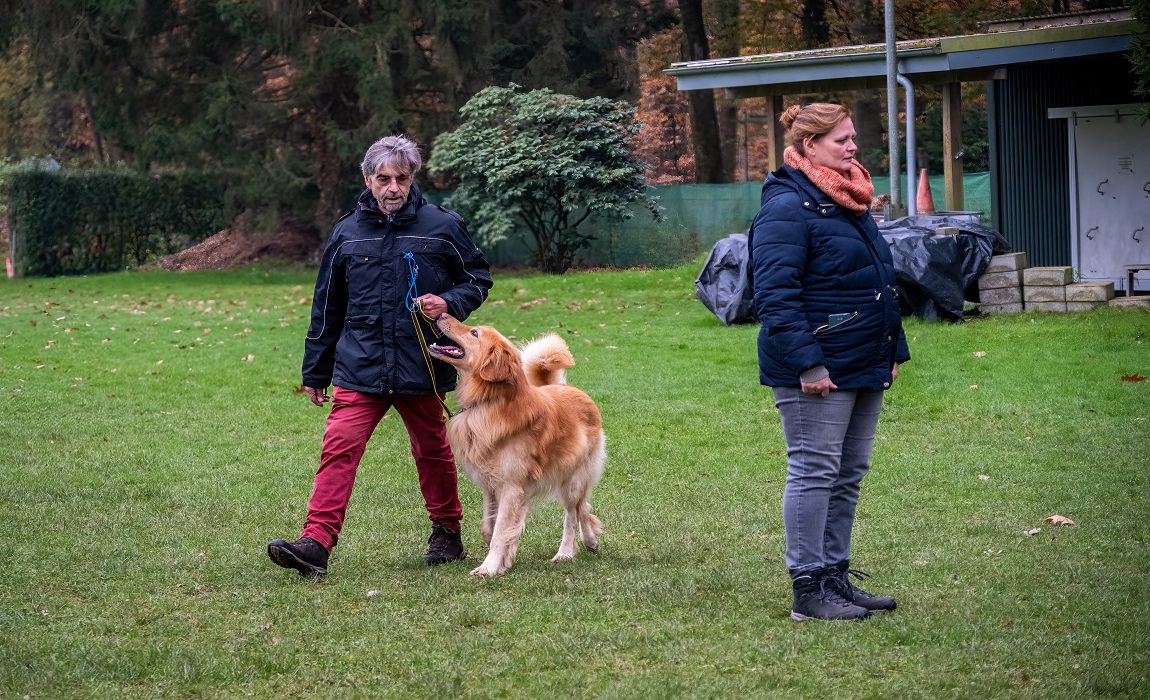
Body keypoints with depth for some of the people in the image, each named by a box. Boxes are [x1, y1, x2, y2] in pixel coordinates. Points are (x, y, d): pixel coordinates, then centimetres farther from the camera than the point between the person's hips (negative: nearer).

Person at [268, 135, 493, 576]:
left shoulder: (442, 227, 0)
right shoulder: (347, 233, 6)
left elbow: (479, 278, 11)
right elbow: (327, 308, 14)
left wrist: (450, 302, -11)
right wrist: (315, 373, 15)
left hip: (423, 371, -1)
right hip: (358, 369, 1)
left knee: (432, 452, 14)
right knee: (339, 449, -13)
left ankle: (447, 533, 33)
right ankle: (316, 544, -19)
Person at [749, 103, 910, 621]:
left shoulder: (850, 202, 17)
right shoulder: (787, 208, -14)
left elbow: (881, 282, 25)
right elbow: (776, 295, -19)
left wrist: (894, 349, 20)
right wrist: (807, 364, -23)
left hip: (863, 367, 9)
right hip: (817, 372, -9)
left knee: (848, 474, 13)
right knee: (814, 471, -5)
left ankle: (835, 576, 21)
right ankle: (808, 589, 0)